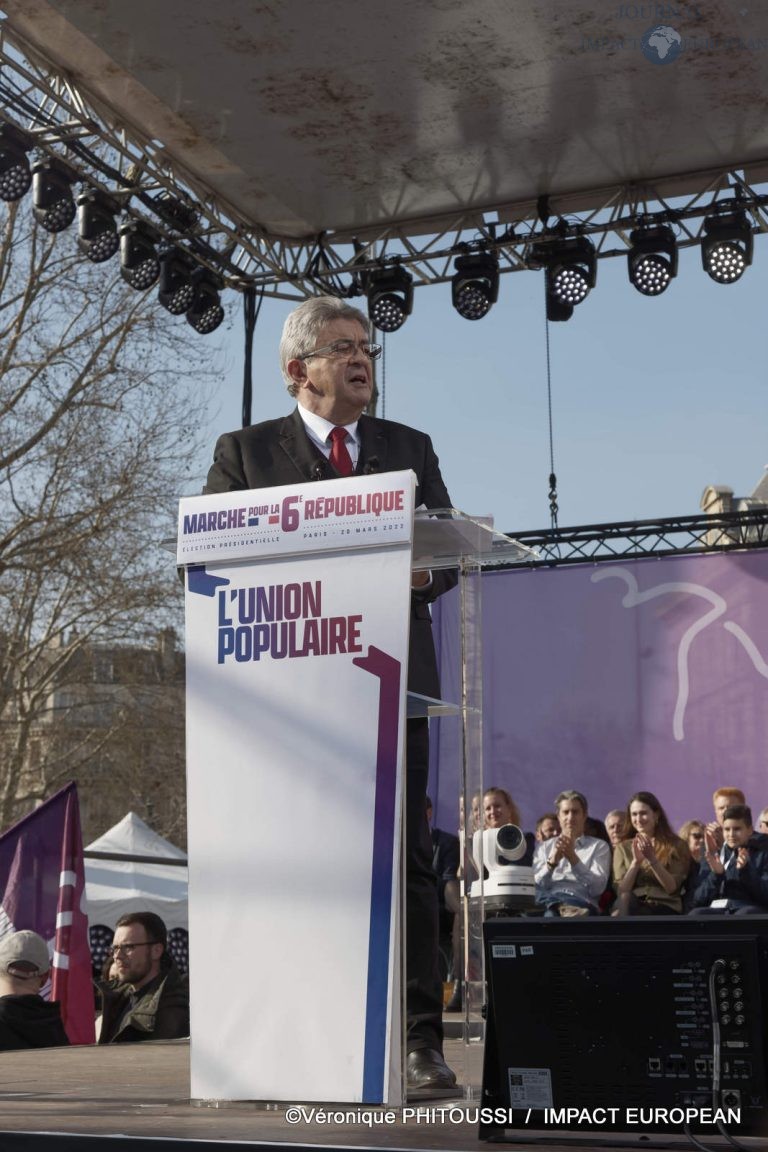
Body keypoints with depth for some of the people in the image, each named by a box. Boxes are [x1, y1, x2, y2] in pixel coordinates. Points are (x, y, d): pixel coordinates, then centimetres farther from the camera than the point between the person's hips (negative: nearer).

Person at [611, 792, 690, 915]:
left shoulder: (676, 845, 12)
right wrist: (636, 862, -8)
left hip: (665, 908, -2)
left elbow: (672, 888, -1)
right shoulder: (623, 848, 21)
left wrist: (652, 859, -14)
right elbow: (621, 890, 7)